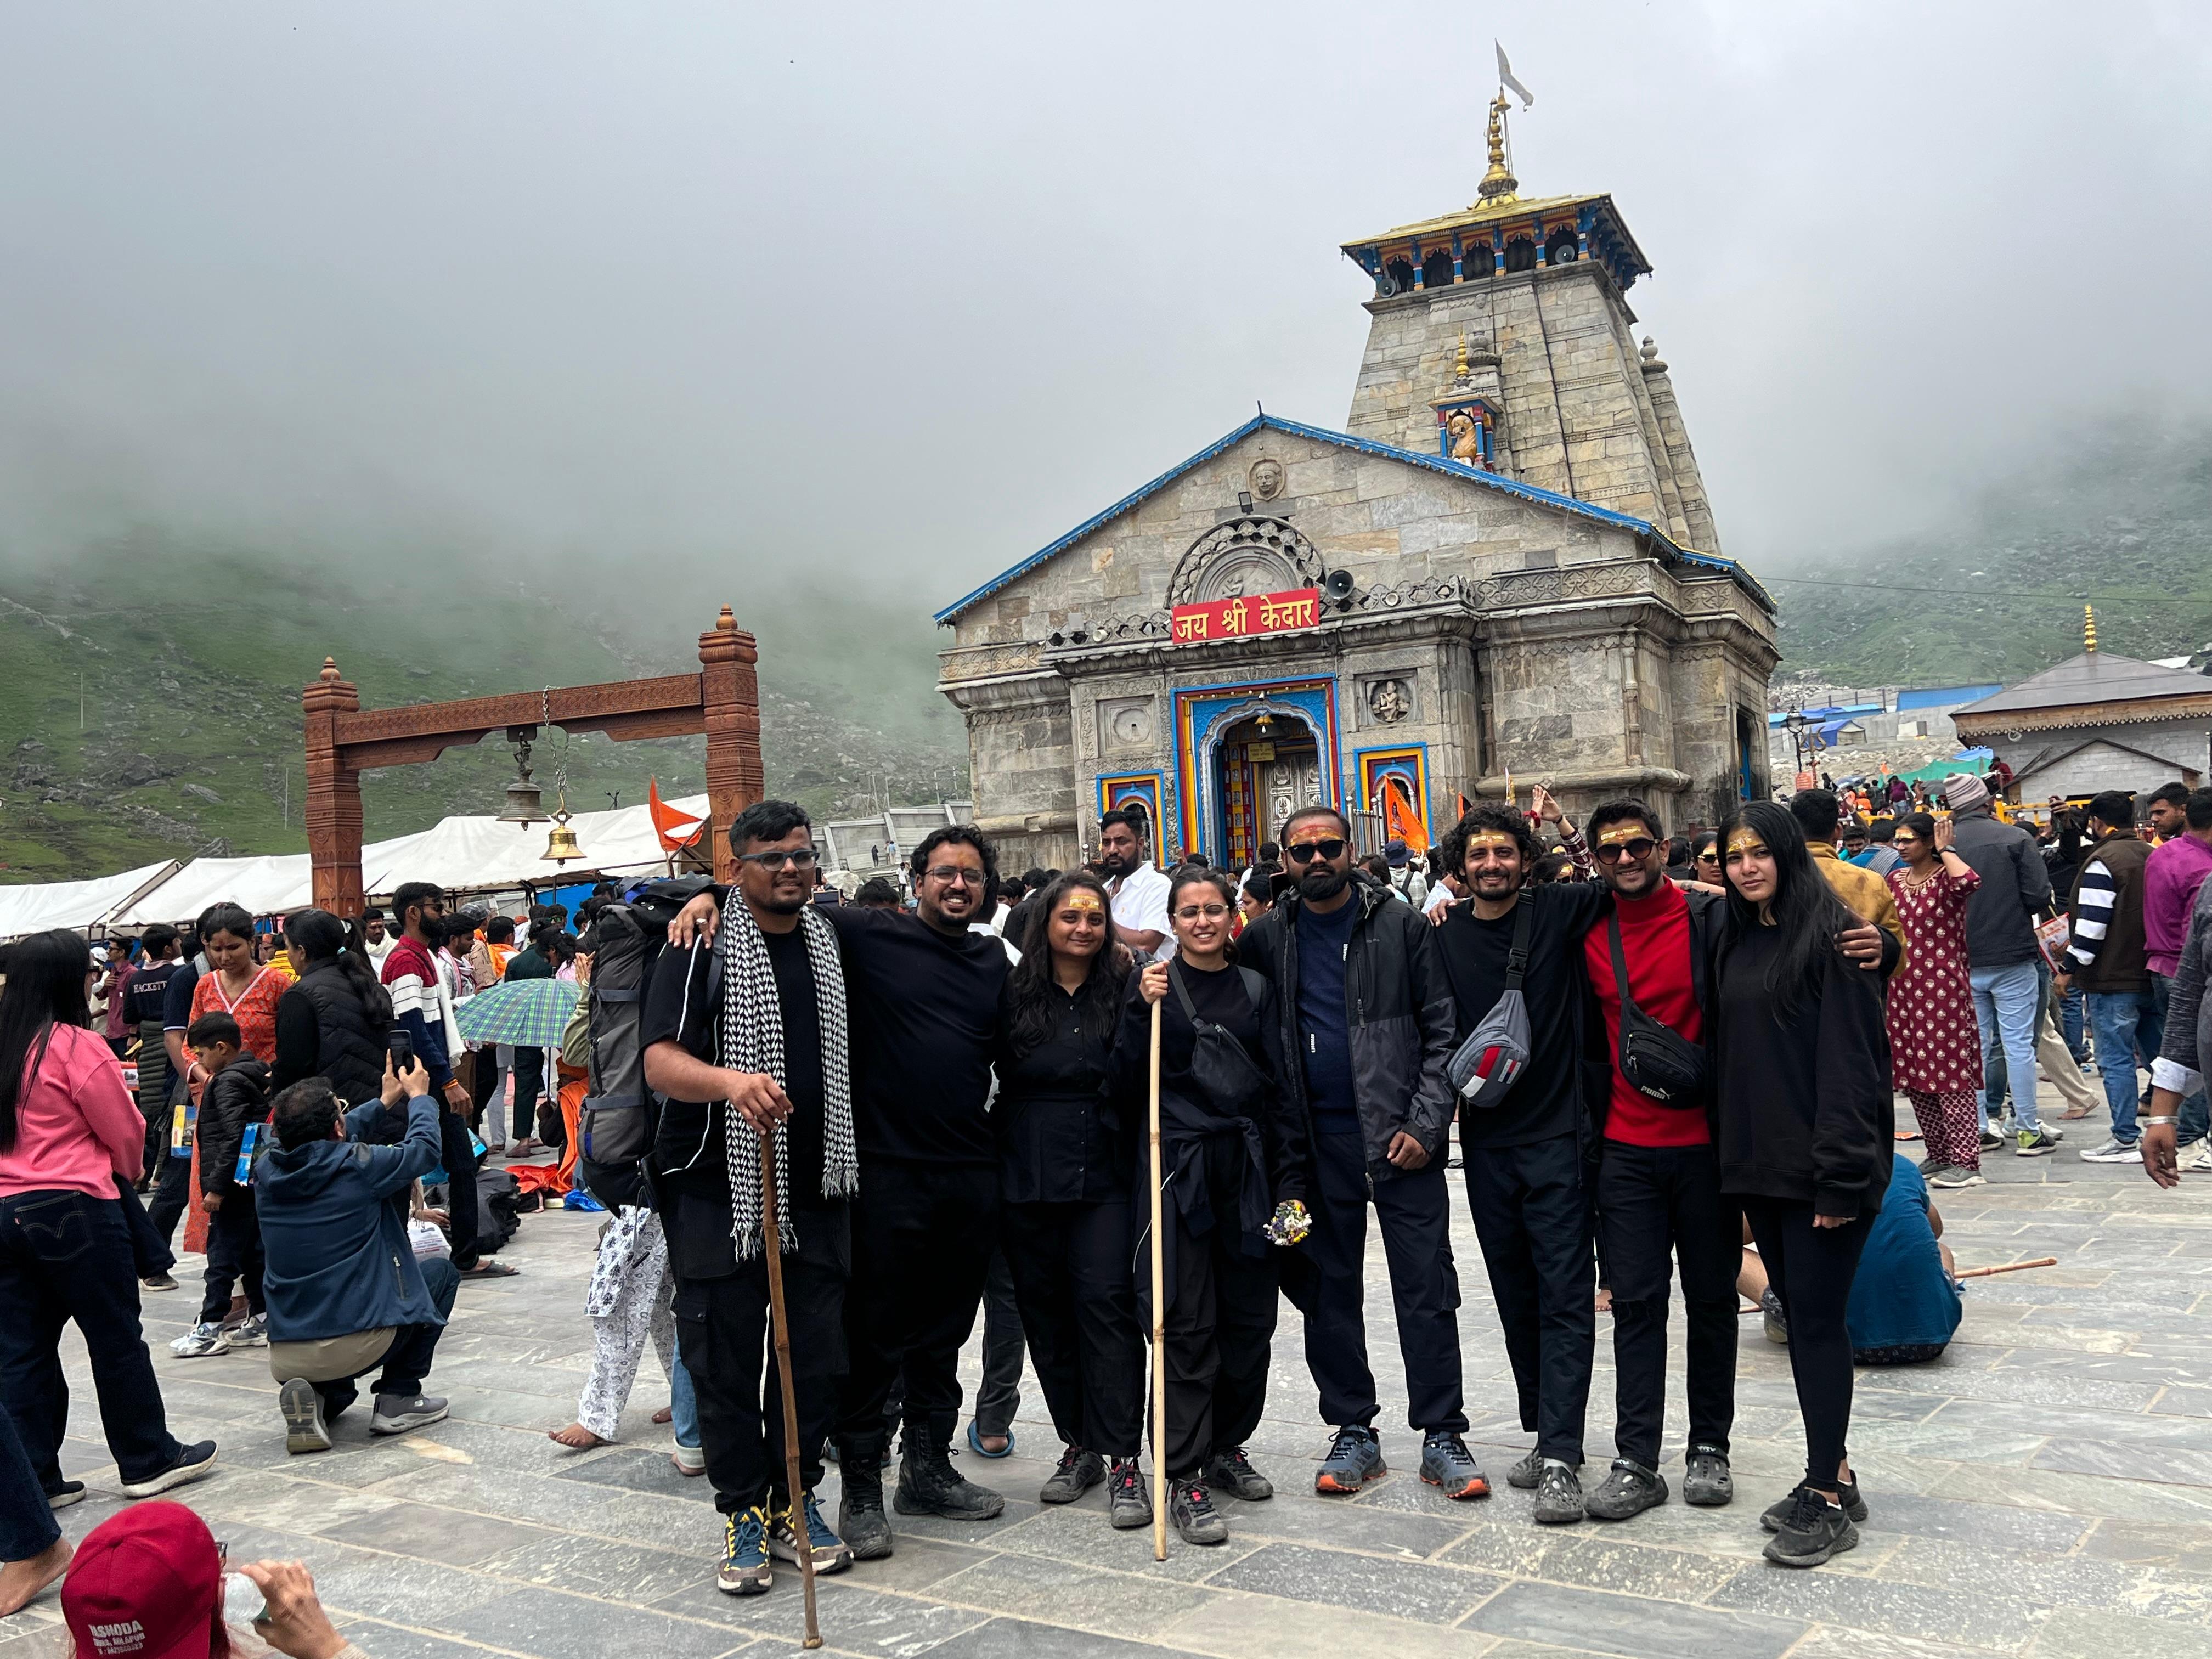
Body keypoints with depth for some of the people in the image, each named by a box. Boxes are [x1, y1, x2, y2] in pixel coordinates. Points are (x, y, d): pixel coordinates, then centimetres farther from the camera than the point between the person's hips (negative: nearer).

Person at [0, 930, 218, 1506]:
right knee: (116, 1338, 6)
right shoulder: (77, 1047, -13)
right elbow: (126, 1134, -7)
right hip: (73, 1210, -6)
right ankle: (149, 1461, 16)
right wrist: (127, 1173, 14)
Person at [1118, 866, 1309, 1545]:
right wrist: (1142, 1011, -15)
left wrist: (1290, 1182, 5)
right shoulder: (1155, 985, 1)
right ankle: (1183, 1477, 1)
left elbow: (1281, 1088, 10)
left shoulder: (1256, 989, 10)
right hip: (1181, 1168, -4)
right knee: (1188, 1324, -4)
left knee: (1250, 1317, 9)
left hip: (1248, 1167, 4)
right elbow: (1130, 1088, -4)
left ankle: (1228, 1443, 28)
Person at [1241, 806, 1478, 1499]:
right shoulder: (1268, 936, 6)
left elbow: (1441, 1027, -2)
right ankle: (1352, 1431, 21)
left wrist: (1426, 1123, -10)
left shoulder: (1400, 922, -1)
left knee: (1427, 1291, 1)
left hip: (1401, 1137, -2)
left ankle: (1442, 1436, 10)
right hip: (1316, 1143, 3)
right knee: (1329, 1293, 9)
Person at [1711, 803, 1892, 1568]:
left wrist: (1842, 1174, -20)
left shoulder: (1829, 932, -11)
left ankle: (1828, 1500, 5)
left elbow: (1853, 1060, -16)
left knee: (1816, 1320, -4)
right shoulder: (1734, 940, 12)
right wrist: (1735, 1158, 12)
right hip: (1759, 1163, 7)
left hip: (1822, 1166, -7)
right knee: (1800, 1315, 12)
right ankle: (1833, 1474, 23)